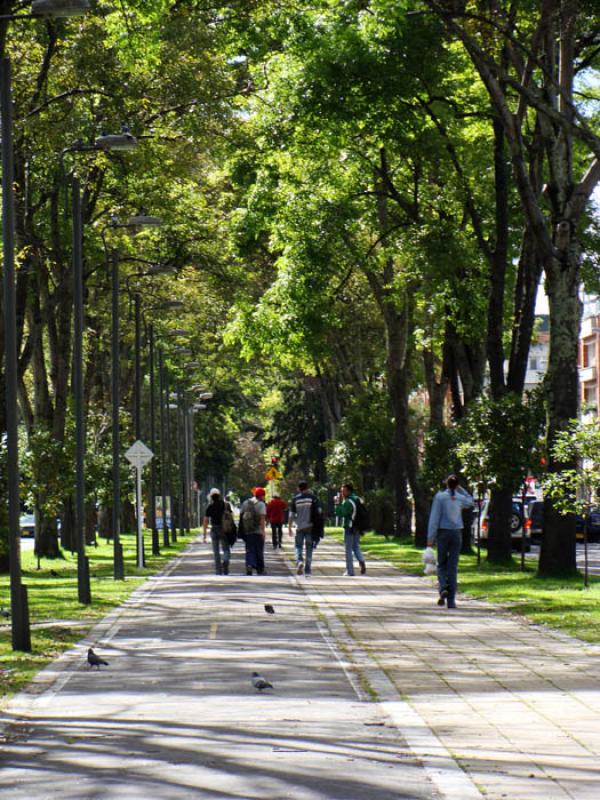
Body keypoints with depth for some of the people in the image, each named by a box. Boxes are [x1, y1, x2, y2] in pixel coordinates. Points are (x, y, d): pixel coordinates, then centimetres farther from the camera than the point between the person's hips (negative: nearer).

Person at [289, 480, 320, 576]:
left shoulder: (295, 499, 0)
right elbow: (317, 512, -2)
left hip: (299, 527, 0)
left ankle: (299, 561, -18)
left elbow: (291, 514, 1)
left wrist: (289, 527, 9)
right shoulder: (312, 498, -1)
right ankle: (307, 569, 8)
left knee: (299, 546, 10)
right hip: (310, 526, 0)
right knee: (309, 547, 8)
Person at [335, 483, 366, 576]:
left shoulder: (347, 502, -16)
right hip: (357, 529, 7)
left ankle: (350, 570, 2)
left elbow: (339, 513, -22)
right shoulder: (357, 500, 11)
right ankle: (361, 561, -10)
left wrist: (338, 502, -12)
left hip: (349, 527, -7)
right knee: (356, 547, 17)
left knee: (348, 549, 1)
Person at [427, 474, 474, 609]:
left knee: (442, 564, 13)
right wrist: (460, 489, 19)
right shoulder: (460, 498, 3)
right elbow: (470, 502, 29)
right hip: (457, 533, 2)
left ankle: (443, 587, -15)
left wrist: (430, 538, -8)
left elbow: (434, 518, -10)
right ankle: (451, 600, -1)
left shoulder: (440, 496, -7)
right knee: (453, 567, 4)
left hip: (443, 532, -2)